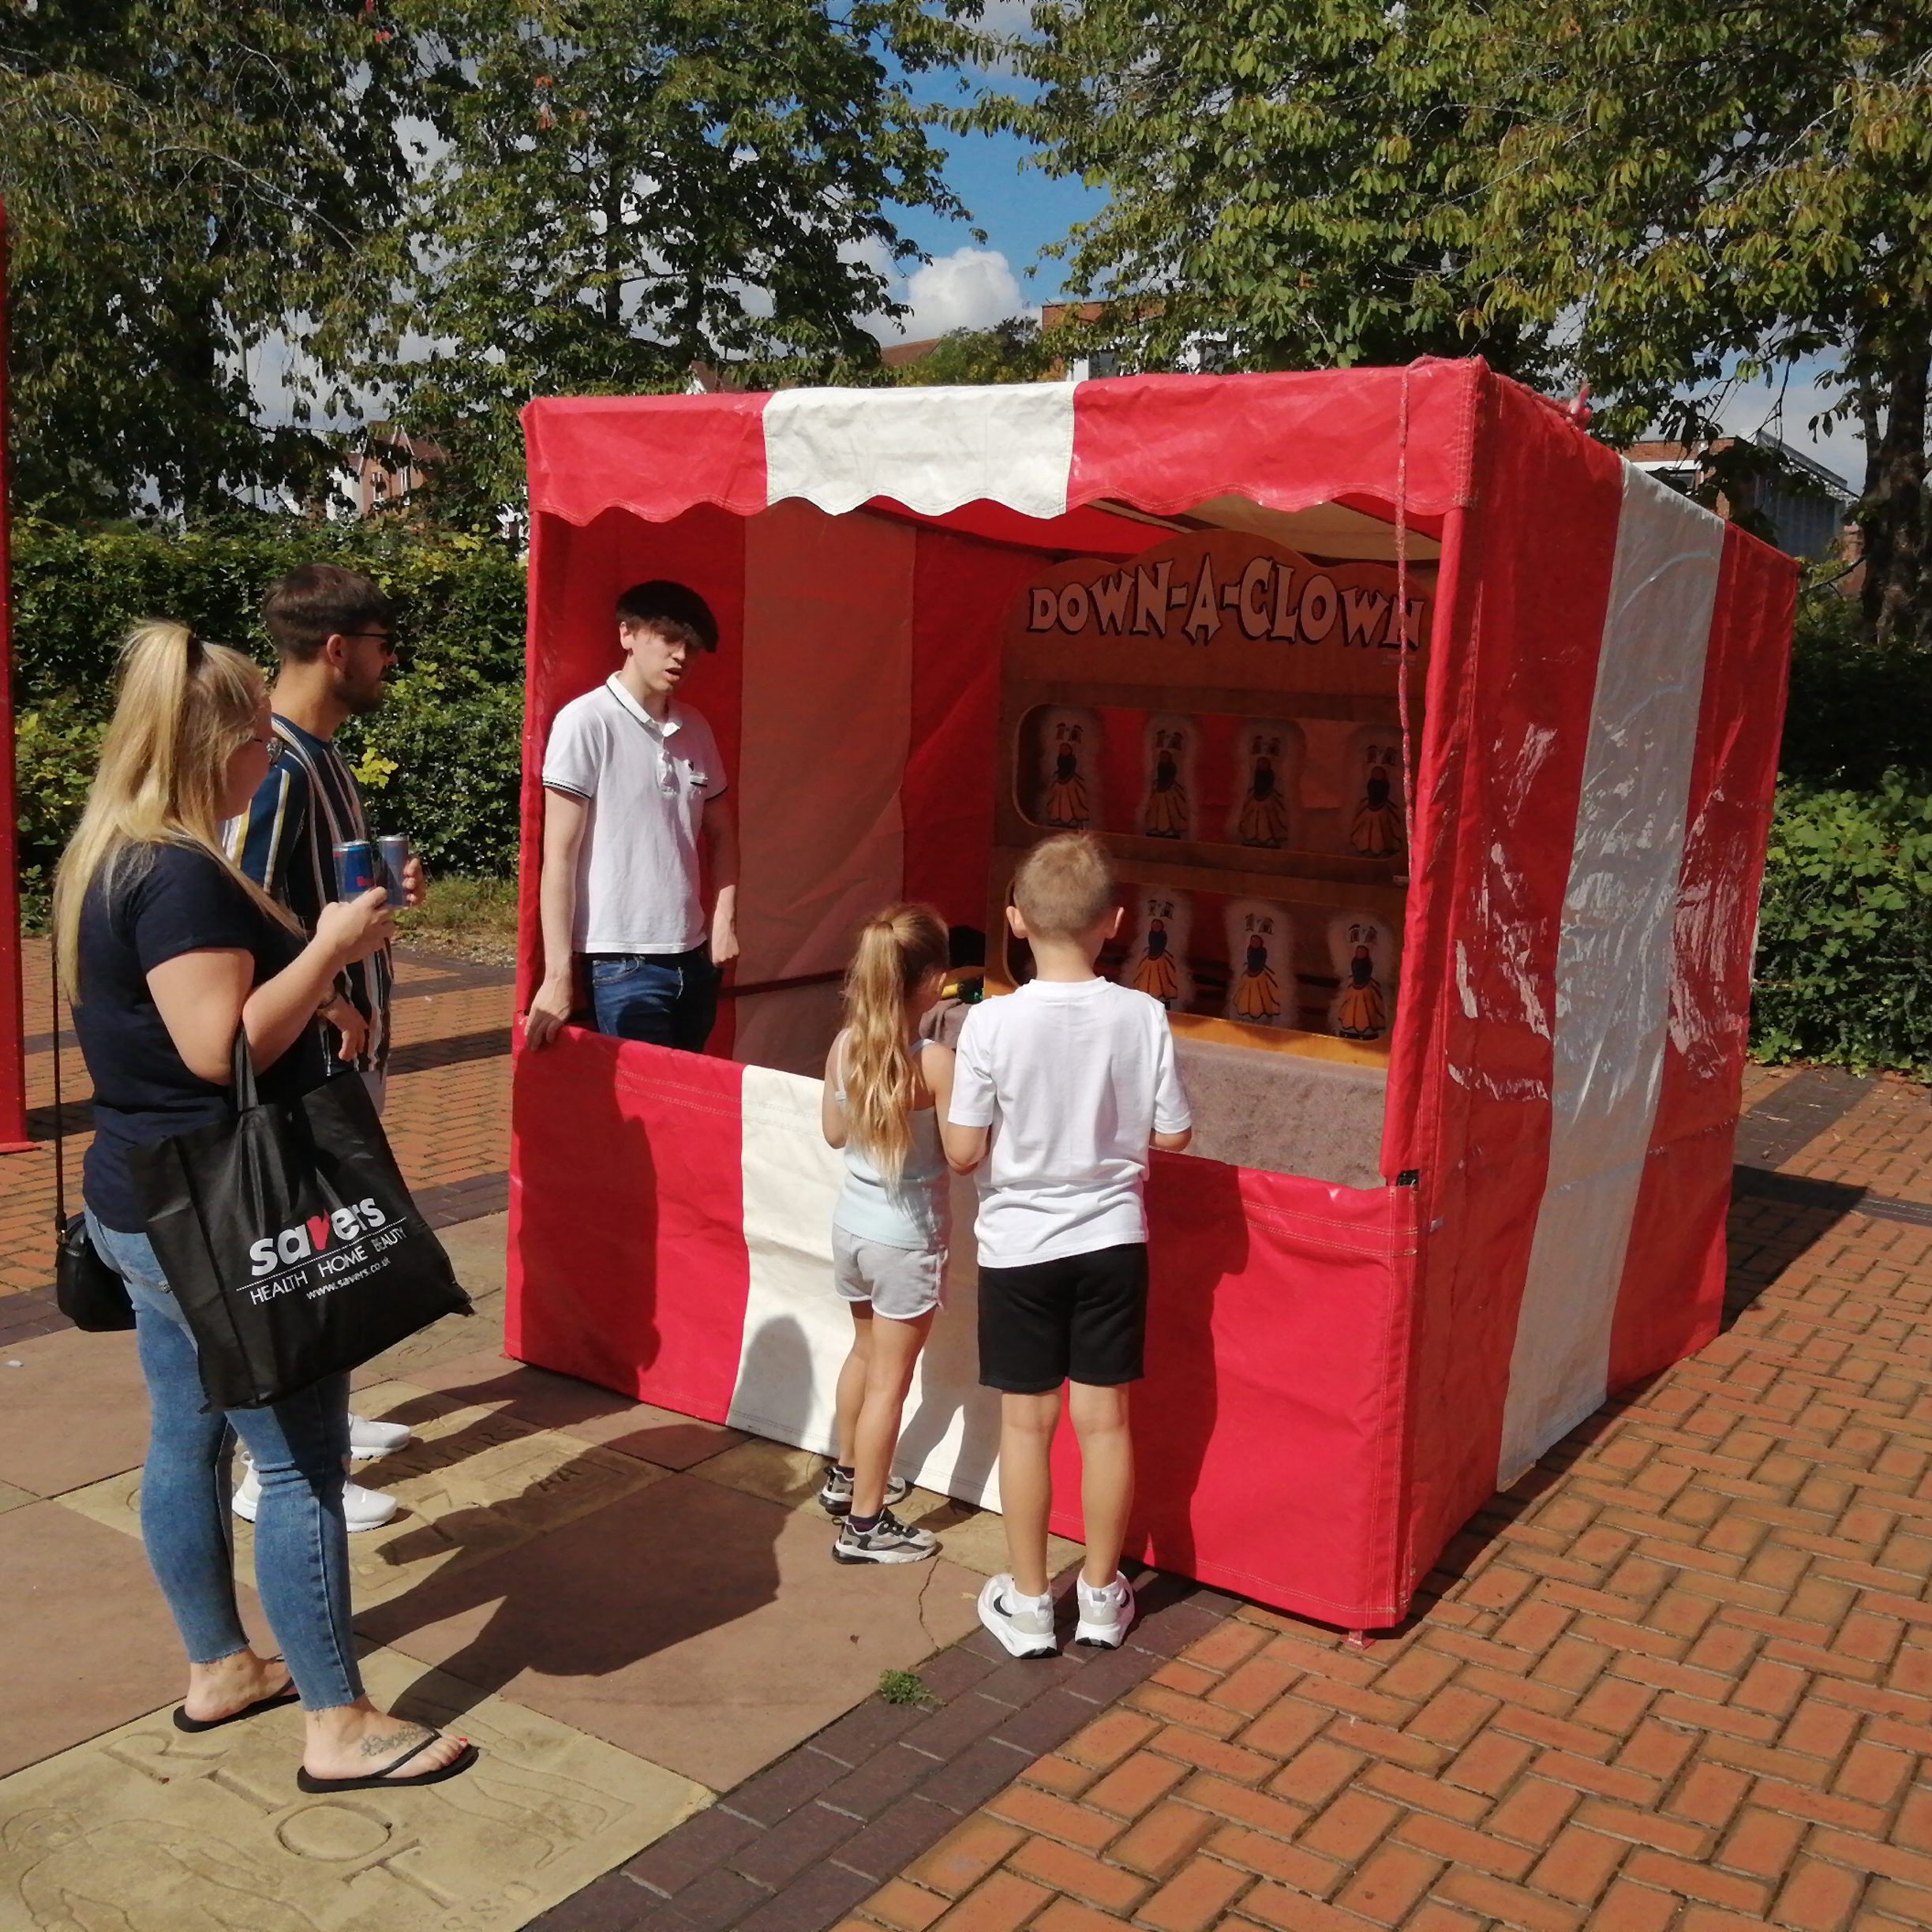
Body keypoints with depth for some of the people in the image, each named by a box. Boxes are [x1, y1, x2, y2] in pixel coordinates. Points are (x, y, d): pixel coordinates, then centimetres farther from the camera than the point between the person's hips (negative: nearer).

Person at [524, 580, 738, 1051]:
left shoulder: (696, 729, 10)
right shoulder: (586, 722, -8)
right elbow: (560, 856, -9)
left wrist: (725, 919, 7)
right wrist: (559, 975, -12)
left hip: (693, 958, 6)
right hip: (622, 965, -6)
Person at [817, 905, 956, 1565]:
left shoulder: (844, 1046, -5)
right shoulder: (936, 1062, -23)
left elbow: (834, 1134, 6)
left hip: (852, 1223, 6)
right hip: (908, 1239, -6)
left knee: (865, 1352, 26)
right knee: (890, 1378, 6)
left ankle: (846, 1477, 43)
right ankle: (865, 1526, 15)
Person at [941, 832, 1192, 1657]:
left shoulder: (992, 1023, -17)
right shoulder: (1142, 1016, -11)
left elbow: (962, 1151, -13)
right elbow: (1173, 1134, -4)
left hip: (1018, 1247, -2)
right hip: (1111, 1240, 2)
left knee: (1026, 1422, 10)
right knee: (1104, 1418, 13)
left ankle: (1027, 1603, 23)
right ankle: (1102, 1594, 27)